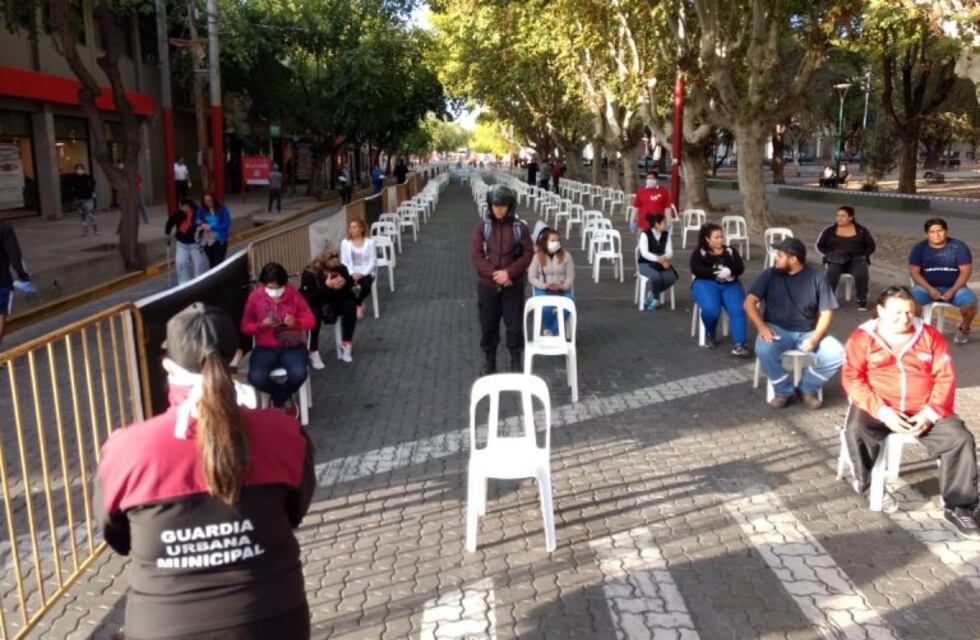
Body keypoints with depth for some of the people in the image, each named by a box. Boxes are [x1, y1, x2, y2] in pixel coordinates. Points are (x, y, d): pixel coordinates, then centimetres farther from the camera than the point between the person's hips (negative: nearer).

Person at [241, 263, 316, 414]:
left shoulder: (294, 295, -2)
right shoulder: (254, 297, -3)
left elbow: (311, 320, 1)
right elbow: (245, 327, 2)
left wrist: (296, 322, -21)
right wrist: (261, 325, -19)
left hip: (292, 346, 0)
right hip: (265, 348, 0)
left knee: (299, 374, -31)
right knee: (256, 378, -30)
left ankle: (278, 399, 3)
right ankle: (285, 399, 2)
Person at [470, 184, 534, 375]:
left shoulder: (520, 227, -3)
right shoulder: (482, 226, -2)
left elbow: (528, 255, -5)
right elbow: (476, 255, -6)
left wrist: (509, 272, -18)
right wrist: (494, 273, -17)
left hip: (513, 286, -1)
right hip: (487, 285, 1)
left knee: (515, 325, 5)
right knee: (488, 325, 10)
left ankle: (517, 362, 20)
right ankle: (489, 362, 25)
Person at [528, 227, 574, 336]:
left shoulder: (566, 256, 2)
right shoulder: (537, 257, -1)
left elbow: (570, 276, 2)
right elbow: (532, 277, -1)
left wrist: (562, 286, -18)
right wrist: (545, 286, -17)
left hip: (562, 290, 1)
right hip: (543, 290, -1)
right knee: (545, 309, -31)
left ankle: (553, 331, -5)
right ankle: (547, 329, 4)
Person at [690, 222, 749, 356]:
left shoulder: (731, 251, 20)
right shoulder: (699, 252, 11)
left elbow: (740, 268, 6)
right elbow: (696, 270, -7)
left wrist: (729, 272, -17)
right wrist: (716, 273, -17)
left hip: (730, 285, 2)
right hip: (706, 284, -2)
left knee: (738, 310, -27)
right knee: (711, 309, -32)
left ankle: (739, 345, -37)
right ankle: (710, 335, -1)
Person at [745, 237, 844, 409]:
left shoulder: (817, 278, -2)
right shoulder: (769, 275, 0)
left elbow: (826, 313, -3)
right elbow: (750, 302, -6)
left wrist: (815, 339, -19)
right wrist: (762, 327, -22)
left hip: (808, 333, 1)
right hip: (778, 330, -1)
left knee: (836, 354, -25)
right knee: (763, 349, -34)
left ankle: (808, 387, 2)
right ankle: (782, 390, -8)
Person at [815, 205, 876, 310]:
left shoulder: (861, 231, 11)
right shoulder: (829, 230, 9)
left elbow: (871, 246, 13)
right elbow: (819, 246, 10)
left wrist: (864, 256, -5)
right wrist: (828, 256, -7)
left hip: (856, 260, 0)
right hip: (835, 261, 0)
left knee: (861, 273, -33)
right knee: (832, 271, -36)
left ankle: (862, 300, -16)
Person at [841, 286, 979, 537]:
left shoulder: (930, 336, 7)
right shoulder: (862, 337, -1)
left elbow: (945, 378, 3)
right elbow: (852, 378, -9)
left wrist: (930, 413, -12)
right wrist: (881, 411, -20)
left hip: (922, 410, 2)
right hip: (879, 409, -2)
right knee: (855, 431, -31)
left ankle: (959, 508, -5)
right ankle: (870, 482, -1)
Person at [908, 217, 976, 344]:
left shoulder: (959, 247, -3)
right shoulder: (919, 248, -1)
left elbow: (966, 271, -6)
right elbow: (914, 271, -6)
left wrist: (952, 291, -19)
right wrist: (929, 289, -19)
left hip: (954, 287, 0)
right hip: (927, 287, 0)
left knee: (970, 302, -29)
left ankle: (964, 328, 4)